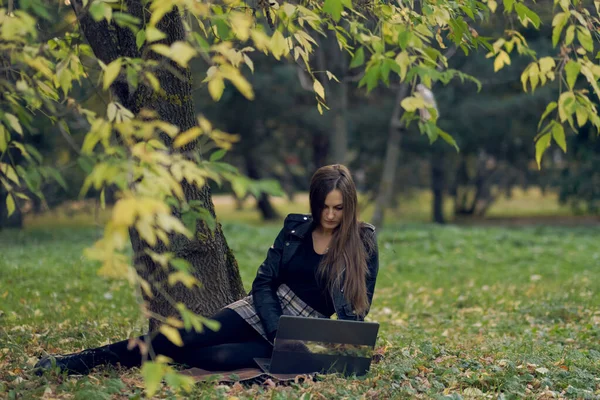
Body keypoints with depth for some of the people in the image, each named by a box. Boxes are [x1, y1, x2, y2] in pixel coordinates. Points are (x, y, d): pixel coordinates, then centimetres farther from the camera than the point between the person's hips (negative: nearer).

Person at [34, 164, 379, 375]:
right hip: (262, 312, 3)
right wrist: (277, 331, -17)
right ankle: (76, 361, -12)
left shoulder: (363, 242, -7)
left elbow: (358, 303, -4)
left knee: (219, 357, -29)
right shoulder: (296, 229, 1)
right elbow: (264, 283, -1)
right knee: (184, 338, -17)